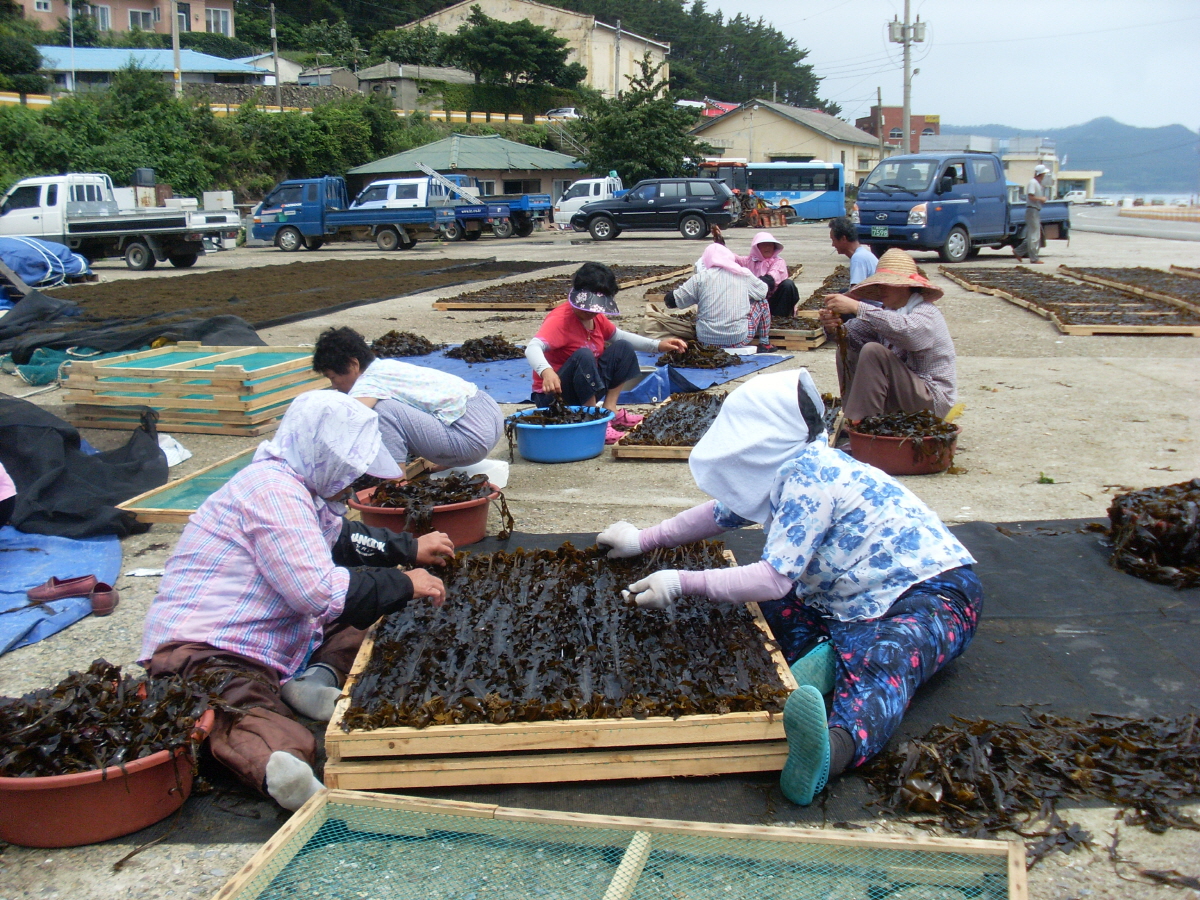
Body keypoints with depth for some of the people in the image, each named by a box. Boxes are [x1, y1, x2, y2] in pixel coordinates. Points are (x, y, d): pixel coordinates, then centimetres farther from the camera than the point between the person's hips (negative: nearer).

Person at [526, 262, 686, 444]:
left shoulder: (597, 317, 4)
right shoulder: (560, 318, -22)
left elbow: (618, 336, 21)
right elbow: (532, 348, -37)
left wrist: (657, 345, 10)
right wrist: (546, 371, -59)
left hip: (587, 391, 8)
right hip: (552, 395, -8)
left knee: (623, 349, 5)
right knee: (584, 356, -34)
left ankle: (610, 410, -3)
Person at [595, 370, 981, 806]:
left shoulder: (808, 475, -23)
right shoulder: (789, 467, 5)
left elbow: (774, 578, -27)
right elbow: (723, 512, 20)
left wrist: (683, 583, -24)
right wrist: (645, 538, 19)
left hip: (932, 594, -10)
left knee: (882, 660, -42)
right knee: (755, 593, 2)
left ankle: (836, 747, -69)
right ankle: (822, 656, -17)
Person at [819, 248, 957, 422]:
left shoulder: (926, 314, -16)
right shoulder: (886, 313, 8)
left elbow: (906, 330, -40)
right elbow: (852, 334, -2)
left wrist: (856, 307, -43)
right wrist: (833, 326, -27)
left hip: (932, 400, -8)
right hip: (900, 392, 8)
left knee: (873, 351, -26)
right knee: (846, 352, 5)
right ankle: (852, 419, -1)